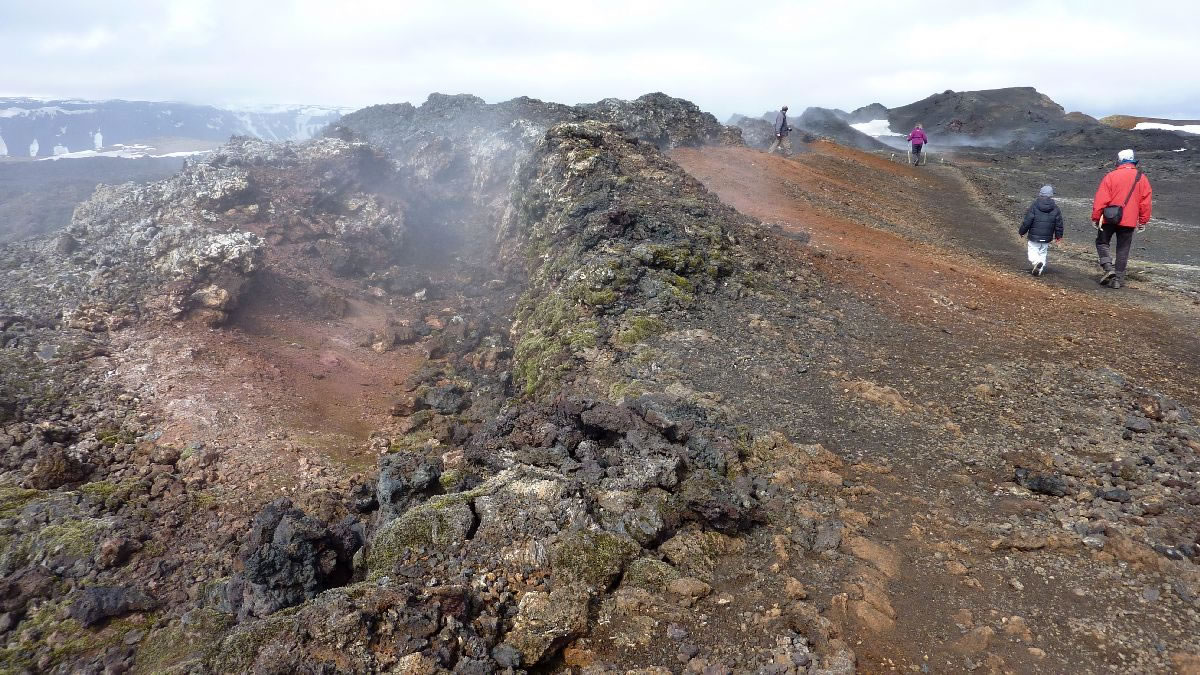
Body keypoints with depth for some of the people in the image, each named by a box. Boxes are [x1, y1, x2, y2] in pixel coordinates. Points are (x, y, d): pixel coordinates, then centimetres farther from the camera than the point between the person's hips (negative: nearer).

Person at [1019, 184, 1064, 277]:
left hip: (1034, 236, -4)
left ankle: (1037, 262, -26)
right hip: (1047, 237, 4)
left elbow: (1027, 221, -9)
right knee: (1043, 253, 16)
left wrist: (1022, 232, 5)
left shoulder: (1034, 206, -9)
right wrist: (1058, 235, 21)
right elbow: (1059, 223, 8)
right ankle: (1040, 269, 10)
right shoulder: (1055, 208, 2)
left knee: (1032, 252, 2)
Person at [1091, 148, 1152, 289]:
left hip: (1109, 219, -3)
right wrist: (1143, 221, 13)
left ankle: (1108, 267, -8)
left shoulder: (1111, 176, -5)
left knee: (1102, 242, 14)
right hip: (1129, 220, 3)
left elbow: (1101, 199, -10)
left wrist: (1095, 217, -5)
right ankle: (1118, 279, 8)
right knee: (1123, 249, 8)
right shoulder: (1142, 178, 5)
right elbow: (1145, 202, 6)